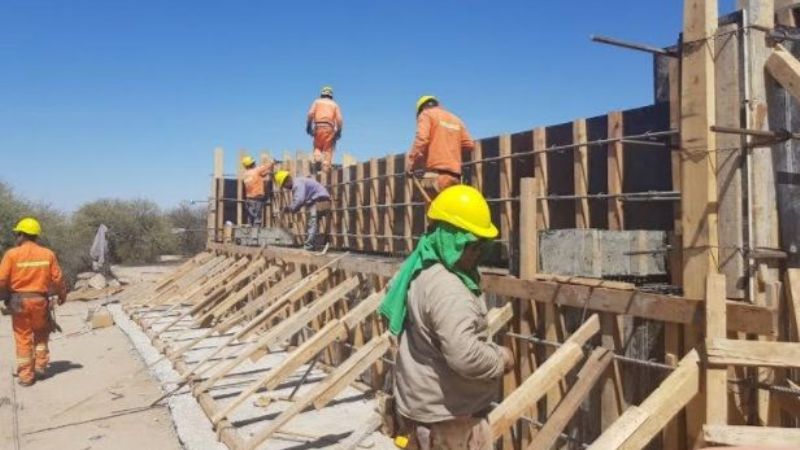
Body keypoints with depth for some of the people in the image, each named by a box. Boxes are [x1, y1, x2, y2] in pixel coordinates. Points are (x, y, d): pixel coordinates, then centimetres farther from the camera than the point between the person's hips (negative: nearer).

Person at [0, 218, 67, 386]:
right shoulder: (48, 254, -3)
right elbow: (57, 278, 0)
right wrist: (62, 295, 17)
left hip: (19, 300, -1)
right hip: (40, 300, 1)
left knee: (23, 338, 8)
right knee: (41, 334, 22)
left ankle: (26, 375, 13)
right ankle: (41, 366, 18)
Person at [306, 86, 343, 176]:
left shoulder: (317, 102, 17)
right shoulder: (334, 104, 19)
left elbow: (310, 113, 0)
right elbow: (339, 119, 6)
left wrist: (308, 126, 3)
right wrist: (339, 131, 10)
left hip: (318, 127, 0)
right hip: (329, 128, 0)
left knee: (317, 147, 13)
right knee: (328, 149, 1)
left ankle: (317, 159, -17)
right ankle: (326, 169, -9)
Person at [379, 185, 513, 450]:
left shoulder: (421, 270, 3)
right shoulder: (447, 289, -29)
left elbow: (392, 289, 23)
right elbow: (465, 356, -37)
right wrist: (501, 358, -16)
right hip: (447, 412, -10)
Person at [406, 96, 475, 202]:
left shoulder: (426, 114, 7)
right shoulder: (456, 119, 24)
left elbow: (421, 139, -10)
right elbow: (469, 144, 17)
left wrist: (411, 162, -5)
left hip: (436, 173, -6)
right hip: (454, 175, 6)